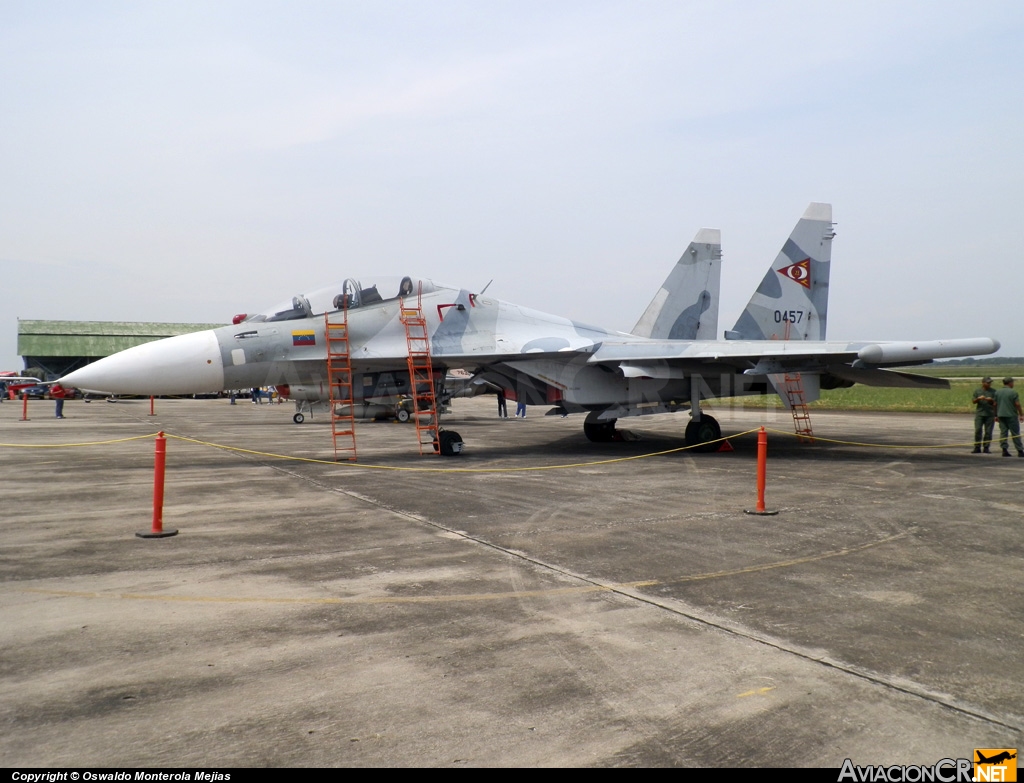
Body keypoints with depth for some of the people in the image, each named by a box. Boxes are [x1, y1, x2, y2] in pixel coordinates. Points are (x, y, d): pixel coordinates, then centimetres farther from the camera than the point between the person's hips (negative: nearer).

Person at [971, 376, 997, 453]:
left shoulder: (994, 391, 9)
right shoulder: (977, 391, 11)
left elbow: (996, 403, 5)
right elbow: (973, 401, 6)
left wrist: (991, 400, -16)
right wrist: (979, 398, -14)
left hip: (990, 414, 0)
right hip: (979, 413, 0)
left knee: (988, 432, -1)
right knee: (978, 430, -7)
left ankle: (986, 448, 6)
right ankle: (977, 448, -4)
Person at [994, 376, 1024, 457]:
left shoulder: (997, 392, 7)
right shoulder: (1013, 393, -9)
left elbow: (995, 405, 9)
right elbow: (1017, 405, -9)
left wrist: (996, 415, 16)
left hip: (1001, 415, 4)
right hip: (1011, 415, -4)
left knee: (1003, 432, 4)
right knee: (1015, 433, 2)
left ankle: (1004, 450, -2)